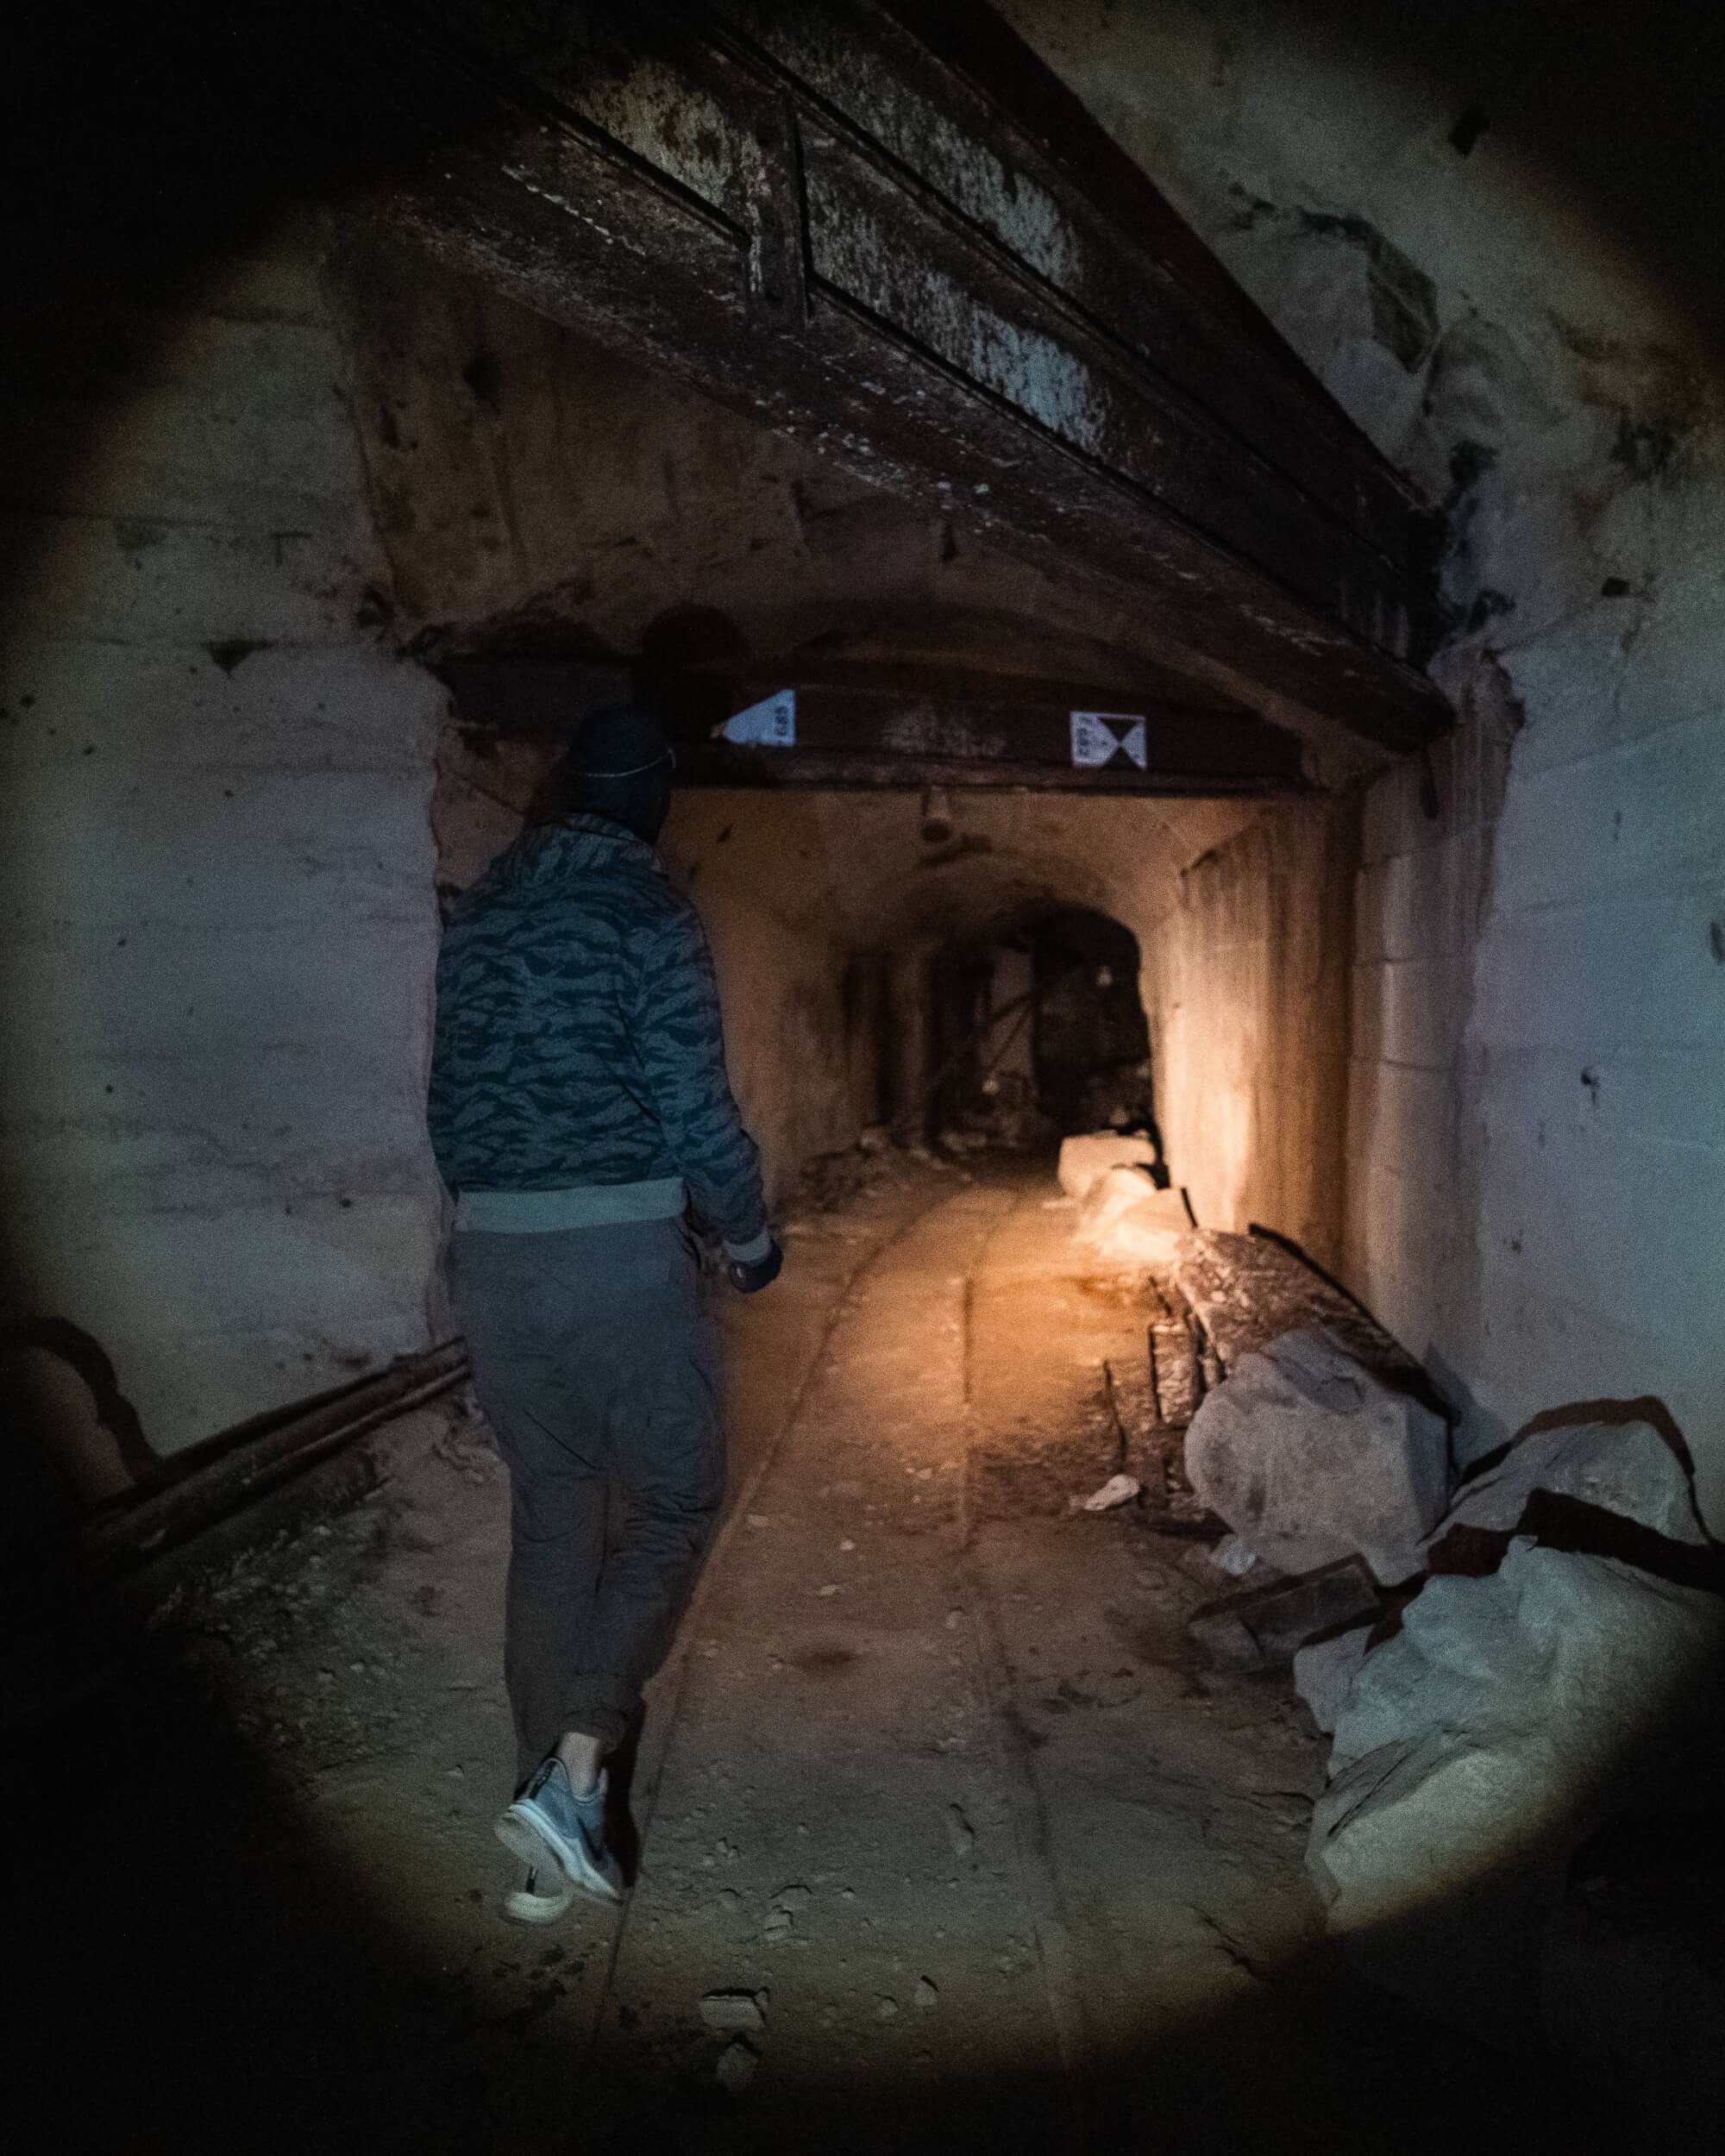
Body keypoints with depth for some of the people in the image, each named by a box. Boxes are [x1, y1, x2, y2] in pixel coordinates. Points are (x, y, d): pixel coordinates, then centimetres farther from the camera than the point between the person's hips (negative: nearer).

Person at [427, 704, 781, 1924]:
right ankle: (572, 1772, 1)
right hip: (620, 1253, -6)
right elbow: (694, 1106, -12)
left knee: (551, 1530, 15)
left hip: (493, 1261, 6)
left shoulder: (479, 913, 11)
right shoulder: (645, 910, -8)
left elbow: (450, 1101, 15)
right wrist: (752, 1240, 3)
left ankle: (553, 1842, 25)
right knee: (671, 1508, 12)